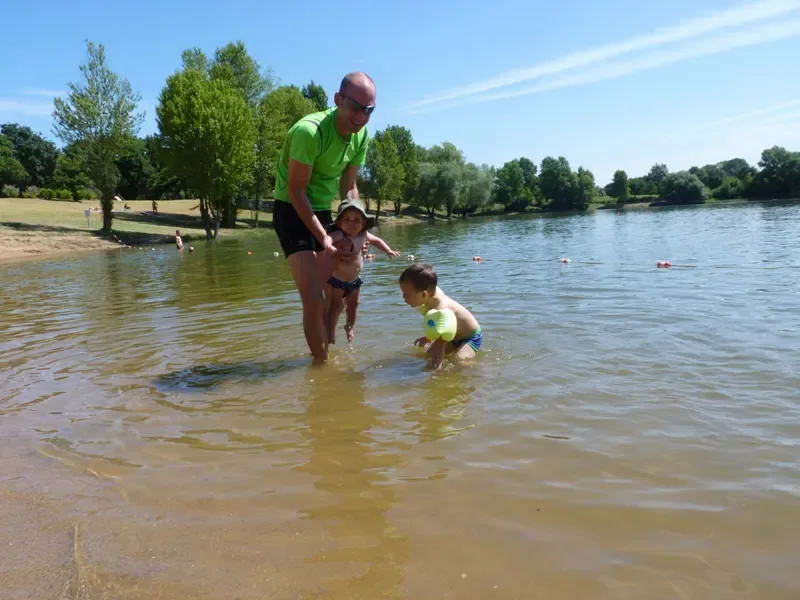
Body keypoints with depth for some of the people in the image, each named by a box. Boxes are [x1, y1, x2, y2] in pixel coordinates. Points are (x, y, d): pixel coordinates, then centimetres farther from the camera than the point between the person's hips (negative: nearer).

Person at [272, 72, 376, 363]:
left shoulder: (361, 137, -4)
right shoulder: (309, 131, -26)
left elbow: (348, 187, 5)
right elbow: (295, 190, -22)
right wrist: (323, 237, -24)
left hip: (323, 210, 7)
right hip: (291, 211, -7)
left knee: (330, 296, 12)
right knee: (313, 299, -14)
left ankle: (325, 354, 27)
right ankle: (322, 361, 2)